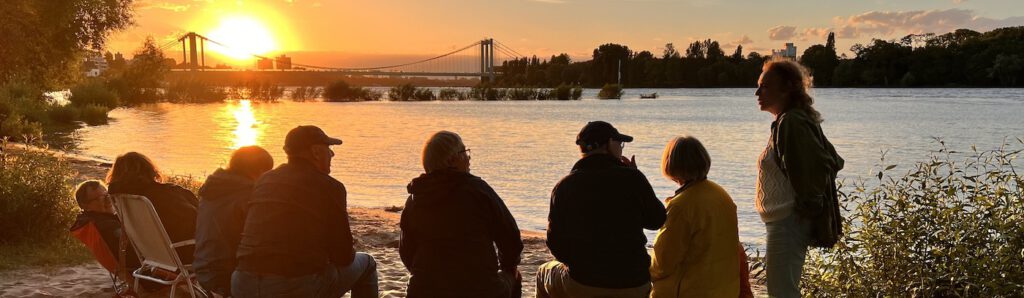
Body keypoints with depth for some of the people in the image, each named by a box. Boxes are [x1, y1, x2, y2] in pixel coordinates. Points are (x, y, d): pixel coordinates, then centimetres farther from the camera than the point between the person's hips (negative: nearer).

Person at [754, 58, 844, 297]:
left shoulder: (791, 122, -18)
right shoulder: (796, 119, 13)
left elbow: (821, 166, -25)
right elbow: (834, 161, 19)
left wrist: (809, 205, -14)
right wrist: (812, 203, 15)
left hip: (787, 223, -11)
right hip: (788, 221, 11)